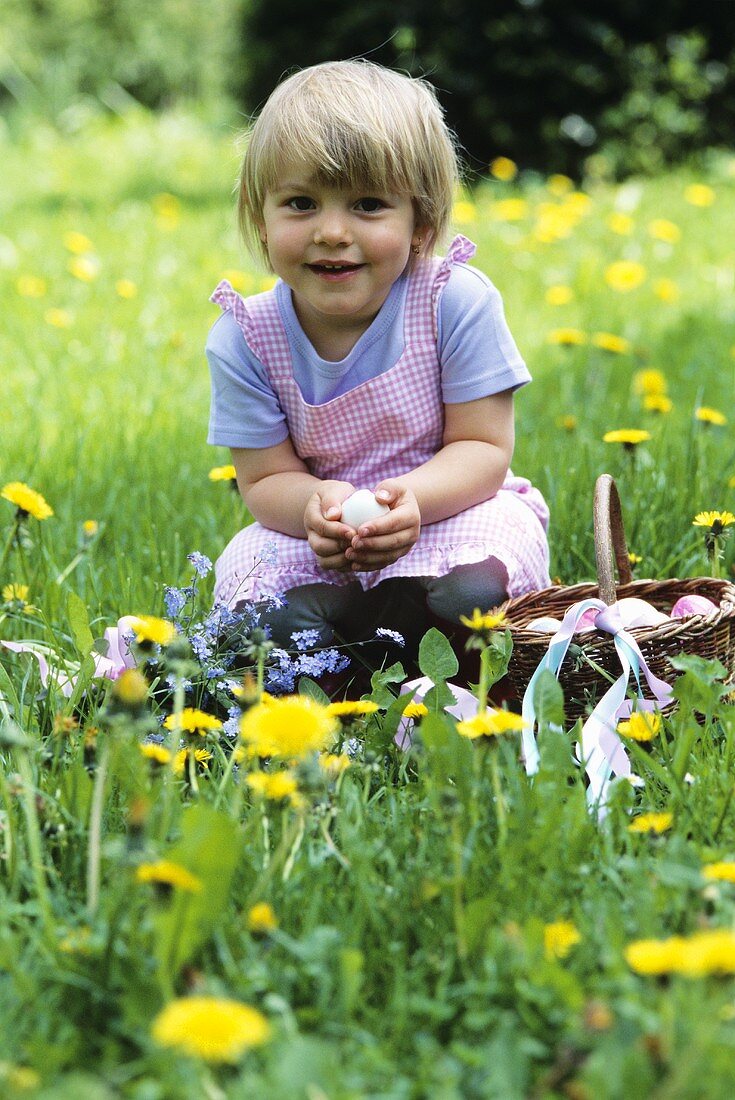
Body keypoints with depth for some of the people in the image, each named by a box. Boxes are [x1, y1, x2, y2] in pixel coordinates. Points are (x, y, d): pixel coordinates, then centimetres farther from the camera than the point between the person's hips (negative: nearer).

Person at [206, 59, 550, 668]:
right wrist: (316, 505, -32)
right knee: (266, 617, -30)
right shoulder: (244, 339, -10)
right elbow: (265, 479, -6)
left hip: (450, 508, 0)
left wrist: (413, 497, -34)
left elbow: (484, 448, -12)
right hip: (315, 537, 1)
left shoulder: (457, 302, -15)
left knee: (468, 596, -33)